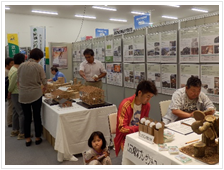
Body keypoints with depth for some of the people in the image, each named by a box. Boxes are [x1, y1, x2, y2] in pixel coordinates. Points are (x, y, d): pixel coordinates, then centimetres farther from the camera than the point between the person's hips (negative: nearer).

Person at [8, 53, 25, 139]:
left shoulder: (13, 68, 9)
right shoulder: (16, 71, -21)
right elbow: (11, 85, -16)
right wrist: (10, 92, -1)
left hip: (15, 94, 10)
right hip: (17, 94, -10)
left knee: (16, 112, 17)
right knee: (22, 113, -4)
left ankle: (14, 131, 29)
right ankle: (22, 133, 4)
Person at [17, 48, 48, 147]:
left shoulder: (21, 66, 2)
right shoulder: (38, 67, -9)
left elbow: (18, 81, 9)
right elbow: (44, 81, -5)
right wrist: (45, 87, 16)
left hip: (23, 96, 3)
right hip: (36, 95, -3)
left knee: (27, 117, 13)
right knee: (37, 116, 11)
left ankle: (27, 139, 21)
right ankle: (37, 138, 22)